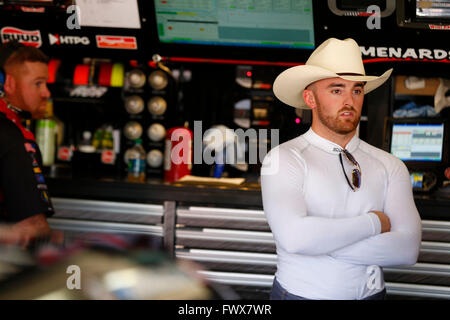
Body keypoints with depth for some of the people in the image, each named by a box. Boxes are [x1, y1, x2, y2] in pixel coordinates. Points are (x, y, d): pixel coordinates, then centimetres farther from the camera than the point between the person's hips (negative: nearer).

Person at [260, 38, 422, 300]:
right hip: (301, 292, -3)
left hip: (370, 293, 3)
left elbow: (407, 249, -13)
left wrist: (323, 243, -20)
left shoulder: (390, 166, -1)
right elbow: (294, 238, -25)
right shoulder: (284, 159, -10)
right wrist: (373, 223, -15)